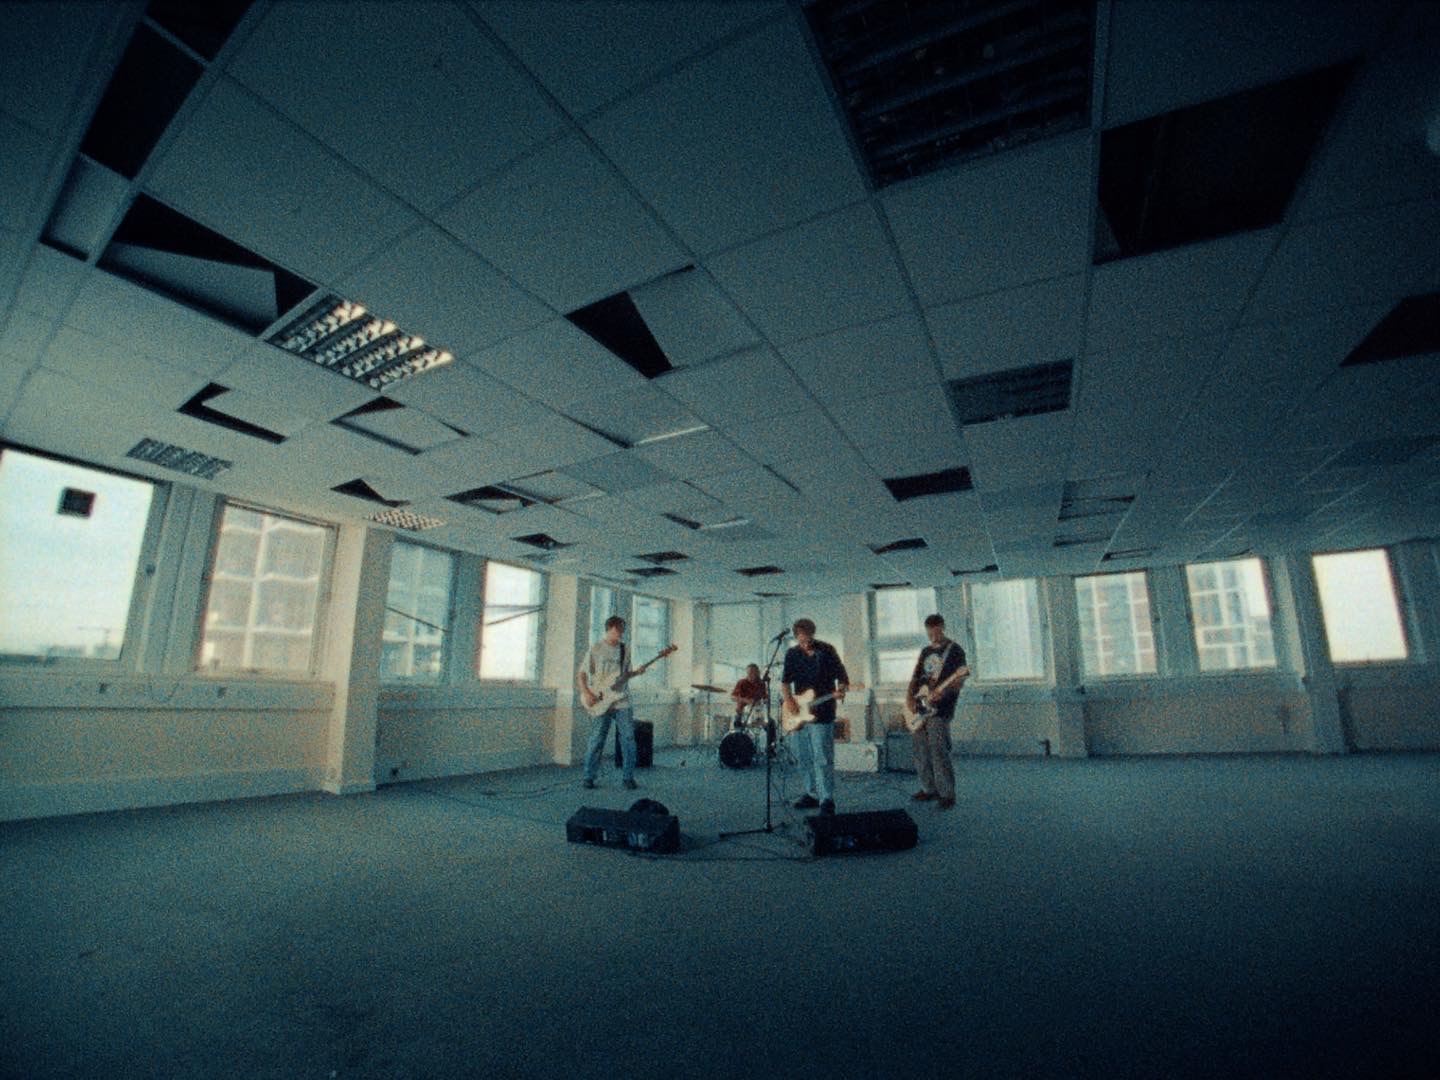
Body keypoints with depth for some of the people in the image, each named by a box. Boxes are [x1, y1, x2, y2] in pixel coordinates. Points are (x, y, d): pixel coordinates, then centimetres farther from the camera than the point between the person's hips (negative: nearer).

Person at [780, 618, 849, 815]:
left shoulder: (826, 650, -7)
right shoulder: (792, 654, 5)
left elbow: (842, 676, -6)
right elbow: (785, 680, 10)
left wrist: (841, 690, -26)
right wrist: (788, 700, -6)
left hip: (822, 713, -5)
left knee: (822, 758, -9)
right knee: (804, 758, 13)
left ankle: (827, 800, -4)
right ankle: (812, 794, 26)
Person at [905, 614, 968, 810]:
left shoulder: (955, 651, -4)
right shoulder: (925, 651, 16)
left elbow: (960, 681, -11)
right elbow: (915, 677, 18)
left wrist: (942, 693, -27)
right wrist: (909, 697, 2)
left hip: (940, 710, -7)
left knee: (939, 752, -10)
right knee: (921, 752, 10)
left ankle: (947, 794, 1)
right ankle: (929, 789, 23)